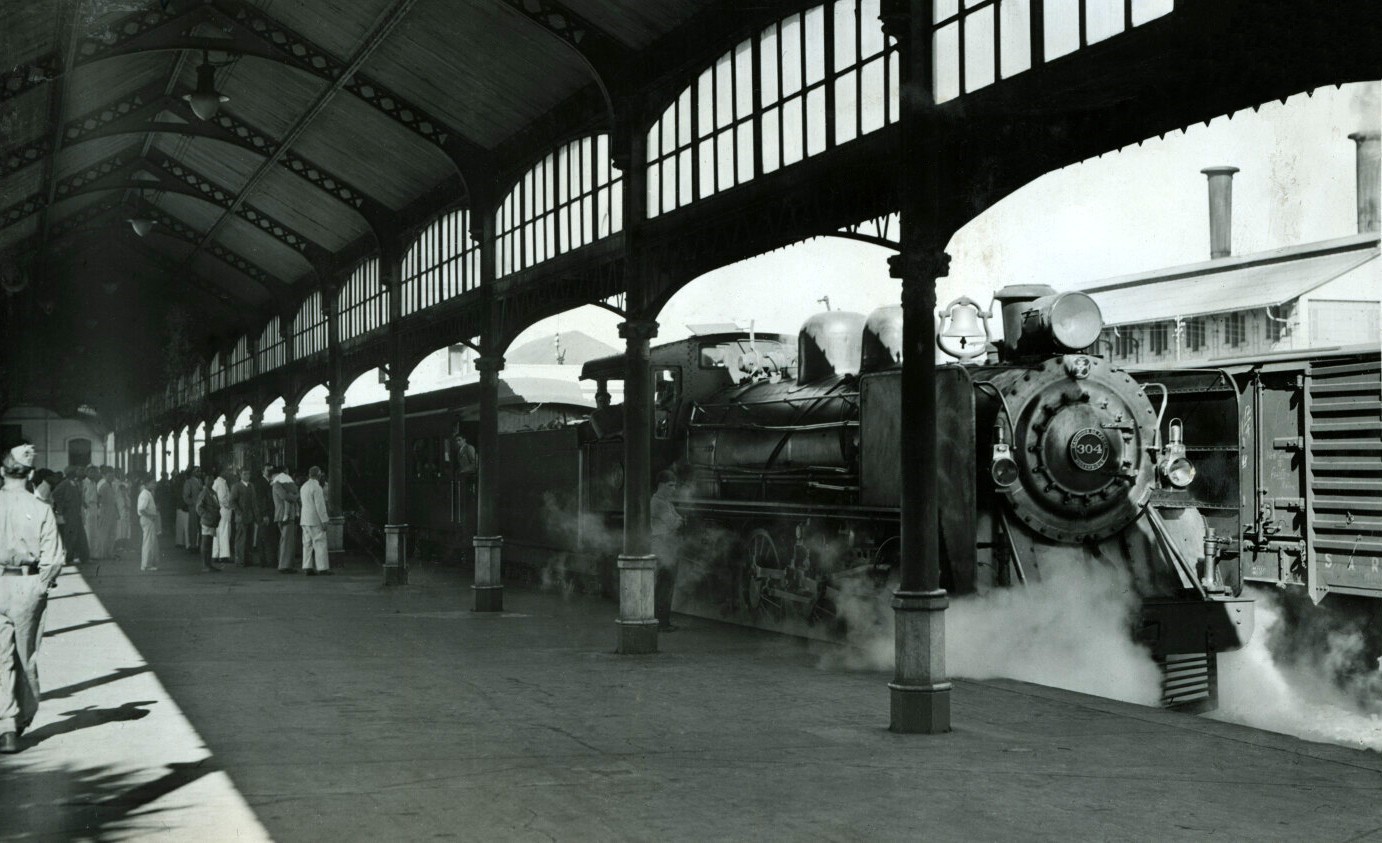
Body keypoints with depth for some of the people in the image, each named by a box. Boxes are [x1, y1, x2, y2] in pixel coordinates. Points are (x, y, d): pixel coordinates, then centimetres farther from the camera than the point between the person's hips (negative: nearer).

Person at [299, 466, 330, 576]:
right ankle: (322, 567, -4)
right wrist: (324, 520, -13)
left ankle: (307, 567, 6)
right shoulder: (317, 488, -15)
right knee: (320, 543, -4)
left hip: (305, 520, 8)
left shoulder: (304, 486, 13)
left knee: (307, 544, 8)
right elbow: (320, 506, -18)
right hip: (315, 520, -8)